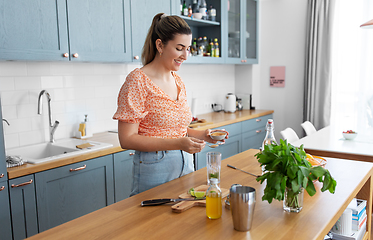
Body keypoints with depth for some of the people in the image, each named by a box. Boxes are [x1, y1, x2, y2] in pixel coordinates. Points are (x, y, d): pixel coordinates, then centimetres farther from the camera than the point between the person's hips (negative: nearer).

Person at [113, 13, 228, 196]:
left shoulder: (178, 82, 8)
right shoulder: (138, 80, -14)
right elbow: (127, 139, -18)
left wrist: (202, 135, -1)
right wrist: (178, 143, -25)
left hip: (185, 164, 7)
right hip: (154, 168, -7)